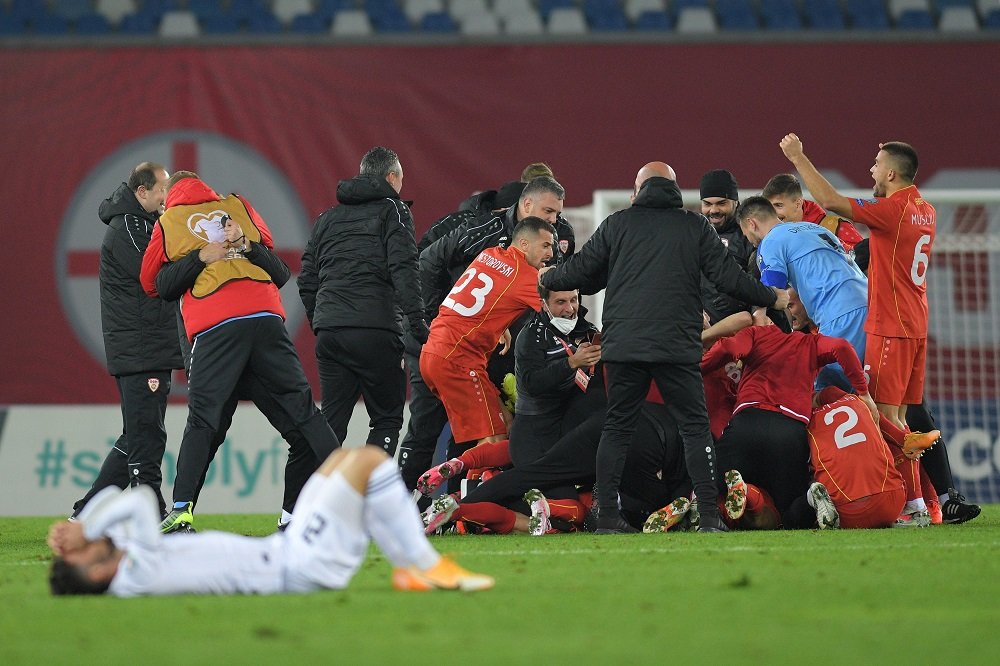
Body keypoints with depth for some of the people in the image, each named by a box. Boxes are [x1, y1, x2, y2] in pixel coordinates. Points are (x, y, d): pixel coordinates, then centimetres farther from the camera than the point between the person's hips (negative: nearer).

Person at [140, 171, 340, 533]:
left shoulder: (169, 221, 16)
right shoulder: (237, 205, 21)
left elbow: (150, 282, 21)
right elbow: (269, 249, 21)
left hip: (214, 327, -2)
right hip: (265, 315, 2)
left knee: (201, 420, -4)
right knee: (302, 407, 8)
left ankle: (181, 509, -16)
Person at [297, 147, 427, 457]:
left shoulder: (328, 218, 22)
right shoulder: (392, 210, 4)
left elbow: (307, 280, 20)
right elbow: (403, 269, -10)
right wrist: (417, 320, -14)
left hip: (328, 330, 5)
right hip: (374, 331, -5)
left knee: (331, 422, 9)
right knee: (387, 419, 3)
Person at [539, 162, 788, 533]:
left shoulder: (617, 224, 9)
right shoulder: (696, 227, 7)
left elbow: (582, 271, 12)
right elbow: (728, 277, 5)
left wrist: (546, 278, 33)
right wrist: (772, 299, 20)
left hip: (623, 346, 1)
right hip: (678, 347, -1)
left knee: (617, 426, 9)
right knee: (695, 426, 3)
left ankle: (606, 515, 3)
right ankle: (709, 515, -5)